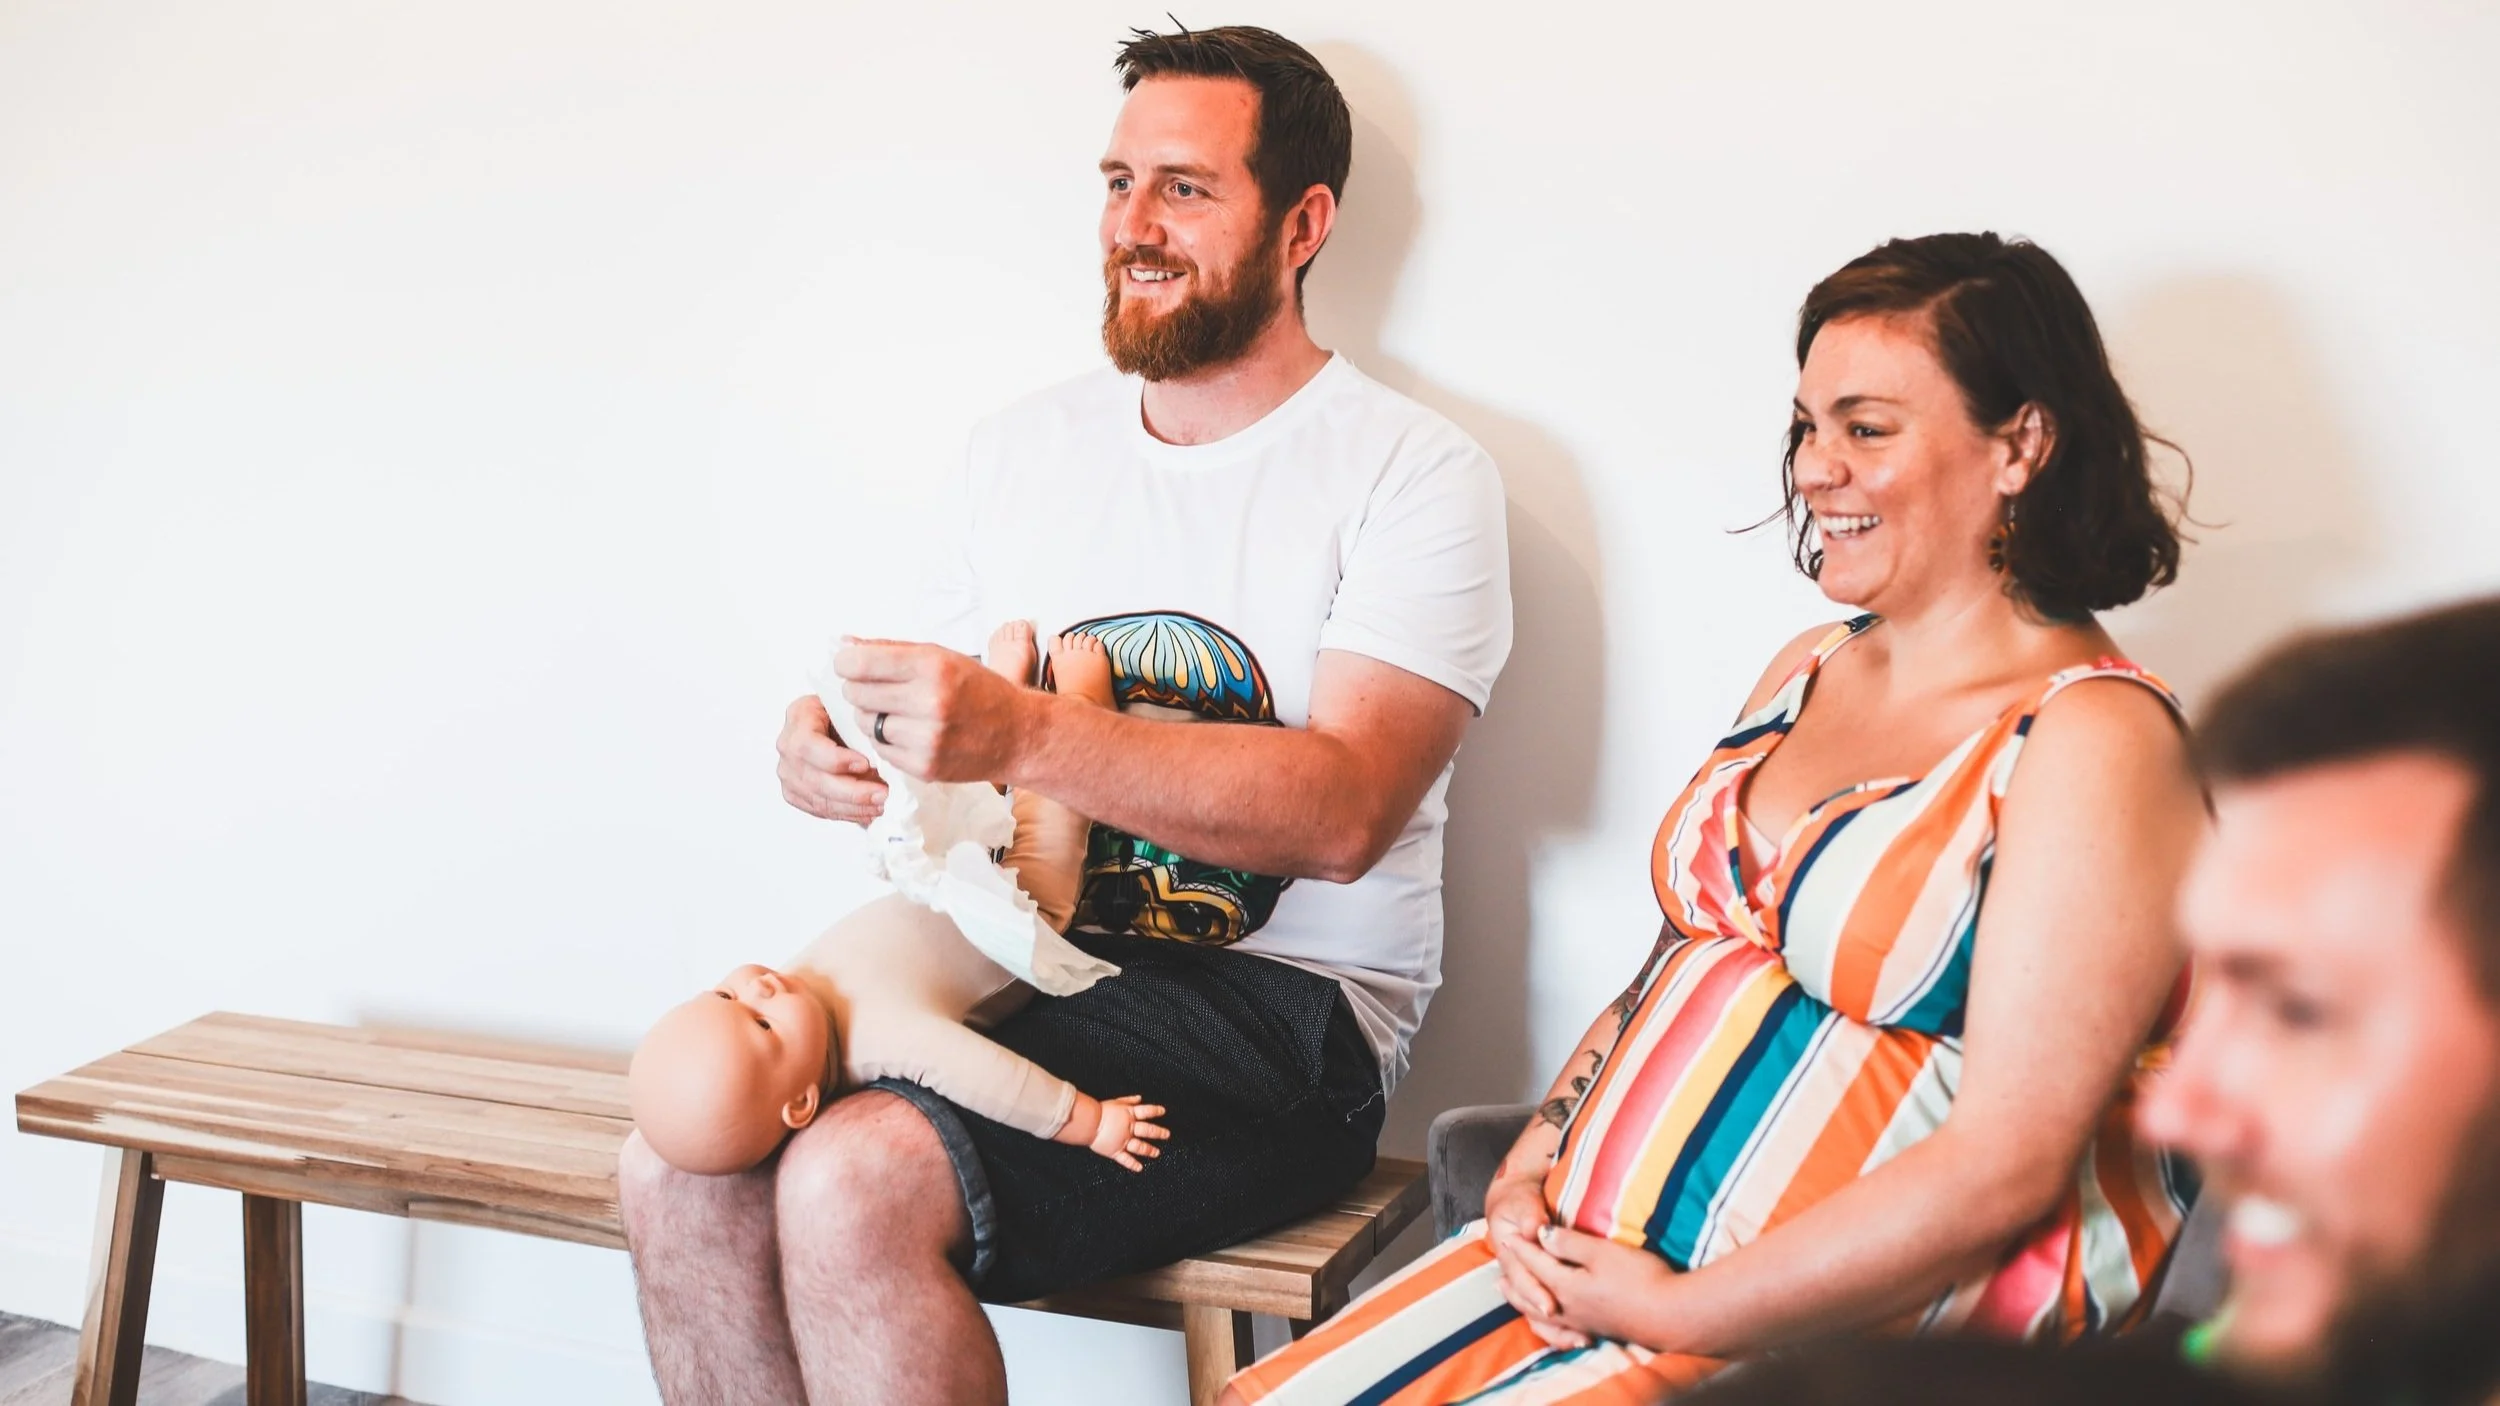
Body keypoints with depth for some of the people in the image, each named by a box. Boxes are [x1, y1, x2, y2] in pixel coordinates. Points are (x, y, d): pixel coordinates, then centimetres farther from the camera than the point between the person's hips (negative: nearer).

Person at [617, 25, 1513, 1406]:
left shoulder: (1410, 470, -5)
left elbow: (1342, 810, -19)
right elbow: (947, 750, 17)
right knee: (676, 1171, -17)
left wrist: (1022, 736, -31)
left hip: (1278, 1006, -6)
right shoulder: (1022, 448, 14)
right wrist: (840, 755, -9)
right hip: (1014, 968, 6)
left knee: (851, 1185, -28)